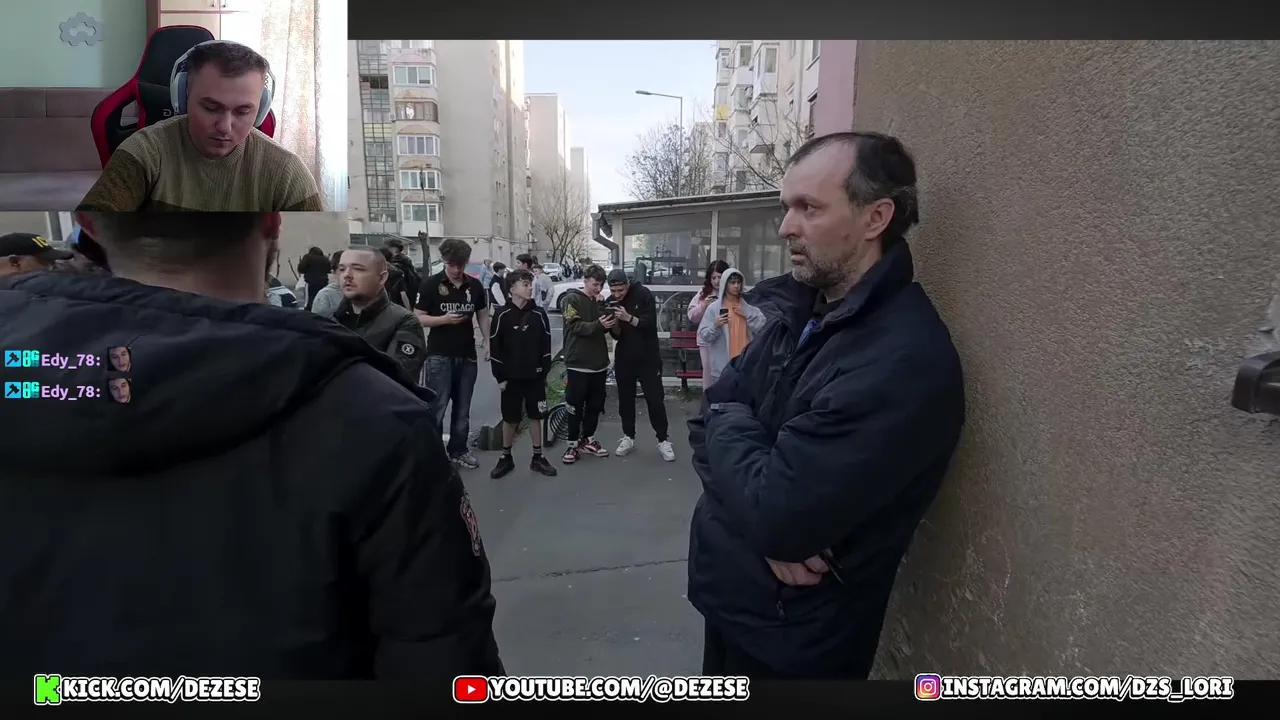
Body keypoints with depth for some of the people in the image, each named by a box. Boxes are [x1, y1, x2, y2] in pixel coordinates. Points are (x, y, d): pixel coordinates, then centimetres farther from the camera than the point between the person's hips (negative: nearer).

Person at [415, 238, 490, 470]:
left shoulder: (475, 285, 4)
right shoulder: (430, 284, -7)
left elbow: (483, 315, 13)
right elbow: (419, 318, -7)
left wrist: (487, 341, 1)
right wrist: (444, 319, -23)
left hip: (467, 354, 4)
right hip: (439, 355, -4)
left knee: (463, 408, 13)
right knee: (436, 408, -1)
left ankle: (459, 450, 26)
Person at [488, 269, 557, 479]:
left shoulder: (539, 314, 0)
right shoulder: (502, 315, -6)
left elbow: (546, 345, 3)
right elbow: (495, 348, -5)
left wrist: (545, 372, 1)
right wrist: (500, 377, -7)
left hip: (535, 376, 2)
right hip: (511, 377, -2)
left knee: (535, 417, 9)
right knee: (510, 419, 8)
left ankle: (537, 458, 20)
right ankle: (506, 458, 23)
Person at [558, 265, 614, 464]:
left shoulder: (599, 302, 12)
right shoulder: (572, 299, -5)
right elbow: (574, 326, -17)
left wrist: (610, 324, -6)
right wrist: (598, 324, -29)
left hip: (599, 362, 6)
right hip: (578, 363, -6)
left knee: (596, 405, 12)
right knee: (575, 406, 1)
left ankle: (588, 440, 25)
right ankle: (573, 444, 11)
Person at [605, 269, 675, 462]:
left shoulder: (644, 294, -11)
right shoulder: (612, 302, 1)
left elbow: (650, 324, -18)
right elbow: (616, 334, 1)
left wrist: (628, 318, -31)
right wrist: (614, 323, -21)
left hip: (648, 357, -4)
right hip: (624, 358, 4)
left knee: (655, 399, -1)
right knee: (625, 399, 9)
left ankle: (663, 440, 8)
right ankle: (628, 437, 23)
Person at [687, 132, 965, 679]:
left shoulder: (904, 359, -28)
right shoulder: (799, 313, -1)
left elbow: (775, 515, -31)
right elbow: (709, 419, -2)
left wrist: (731, 423, -13)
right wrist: (767, 520, -19)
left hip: (789, 635, -7)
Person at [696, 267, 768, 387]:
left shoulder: (749, 307, 10)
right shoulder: (714, 308, -1)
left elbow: (762, 328, 3)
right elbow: (704, 336, -5)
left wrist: (747, 314, -6)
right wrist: (715, 326, -23)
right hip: (722, 364, -3)